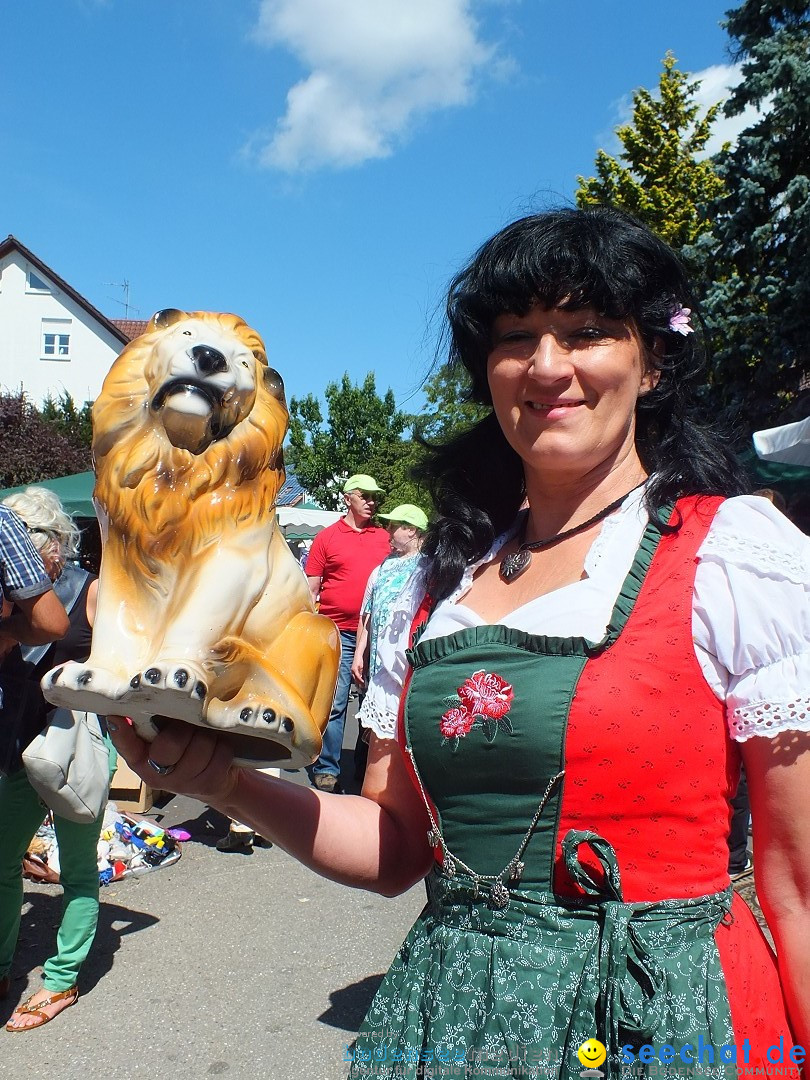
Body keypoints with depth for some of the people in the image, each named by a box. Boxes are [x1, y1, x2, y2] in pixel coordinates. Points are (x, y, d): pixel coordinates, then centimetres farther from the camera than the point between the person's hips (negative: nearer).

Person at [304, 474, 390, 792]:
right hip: (338, 632, -3)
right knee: (333, 703, -4)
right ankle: (326, 769, 7)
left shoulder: (384, 537, 12)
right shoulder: (327, 537, 3)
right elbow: (311, 589, 3)